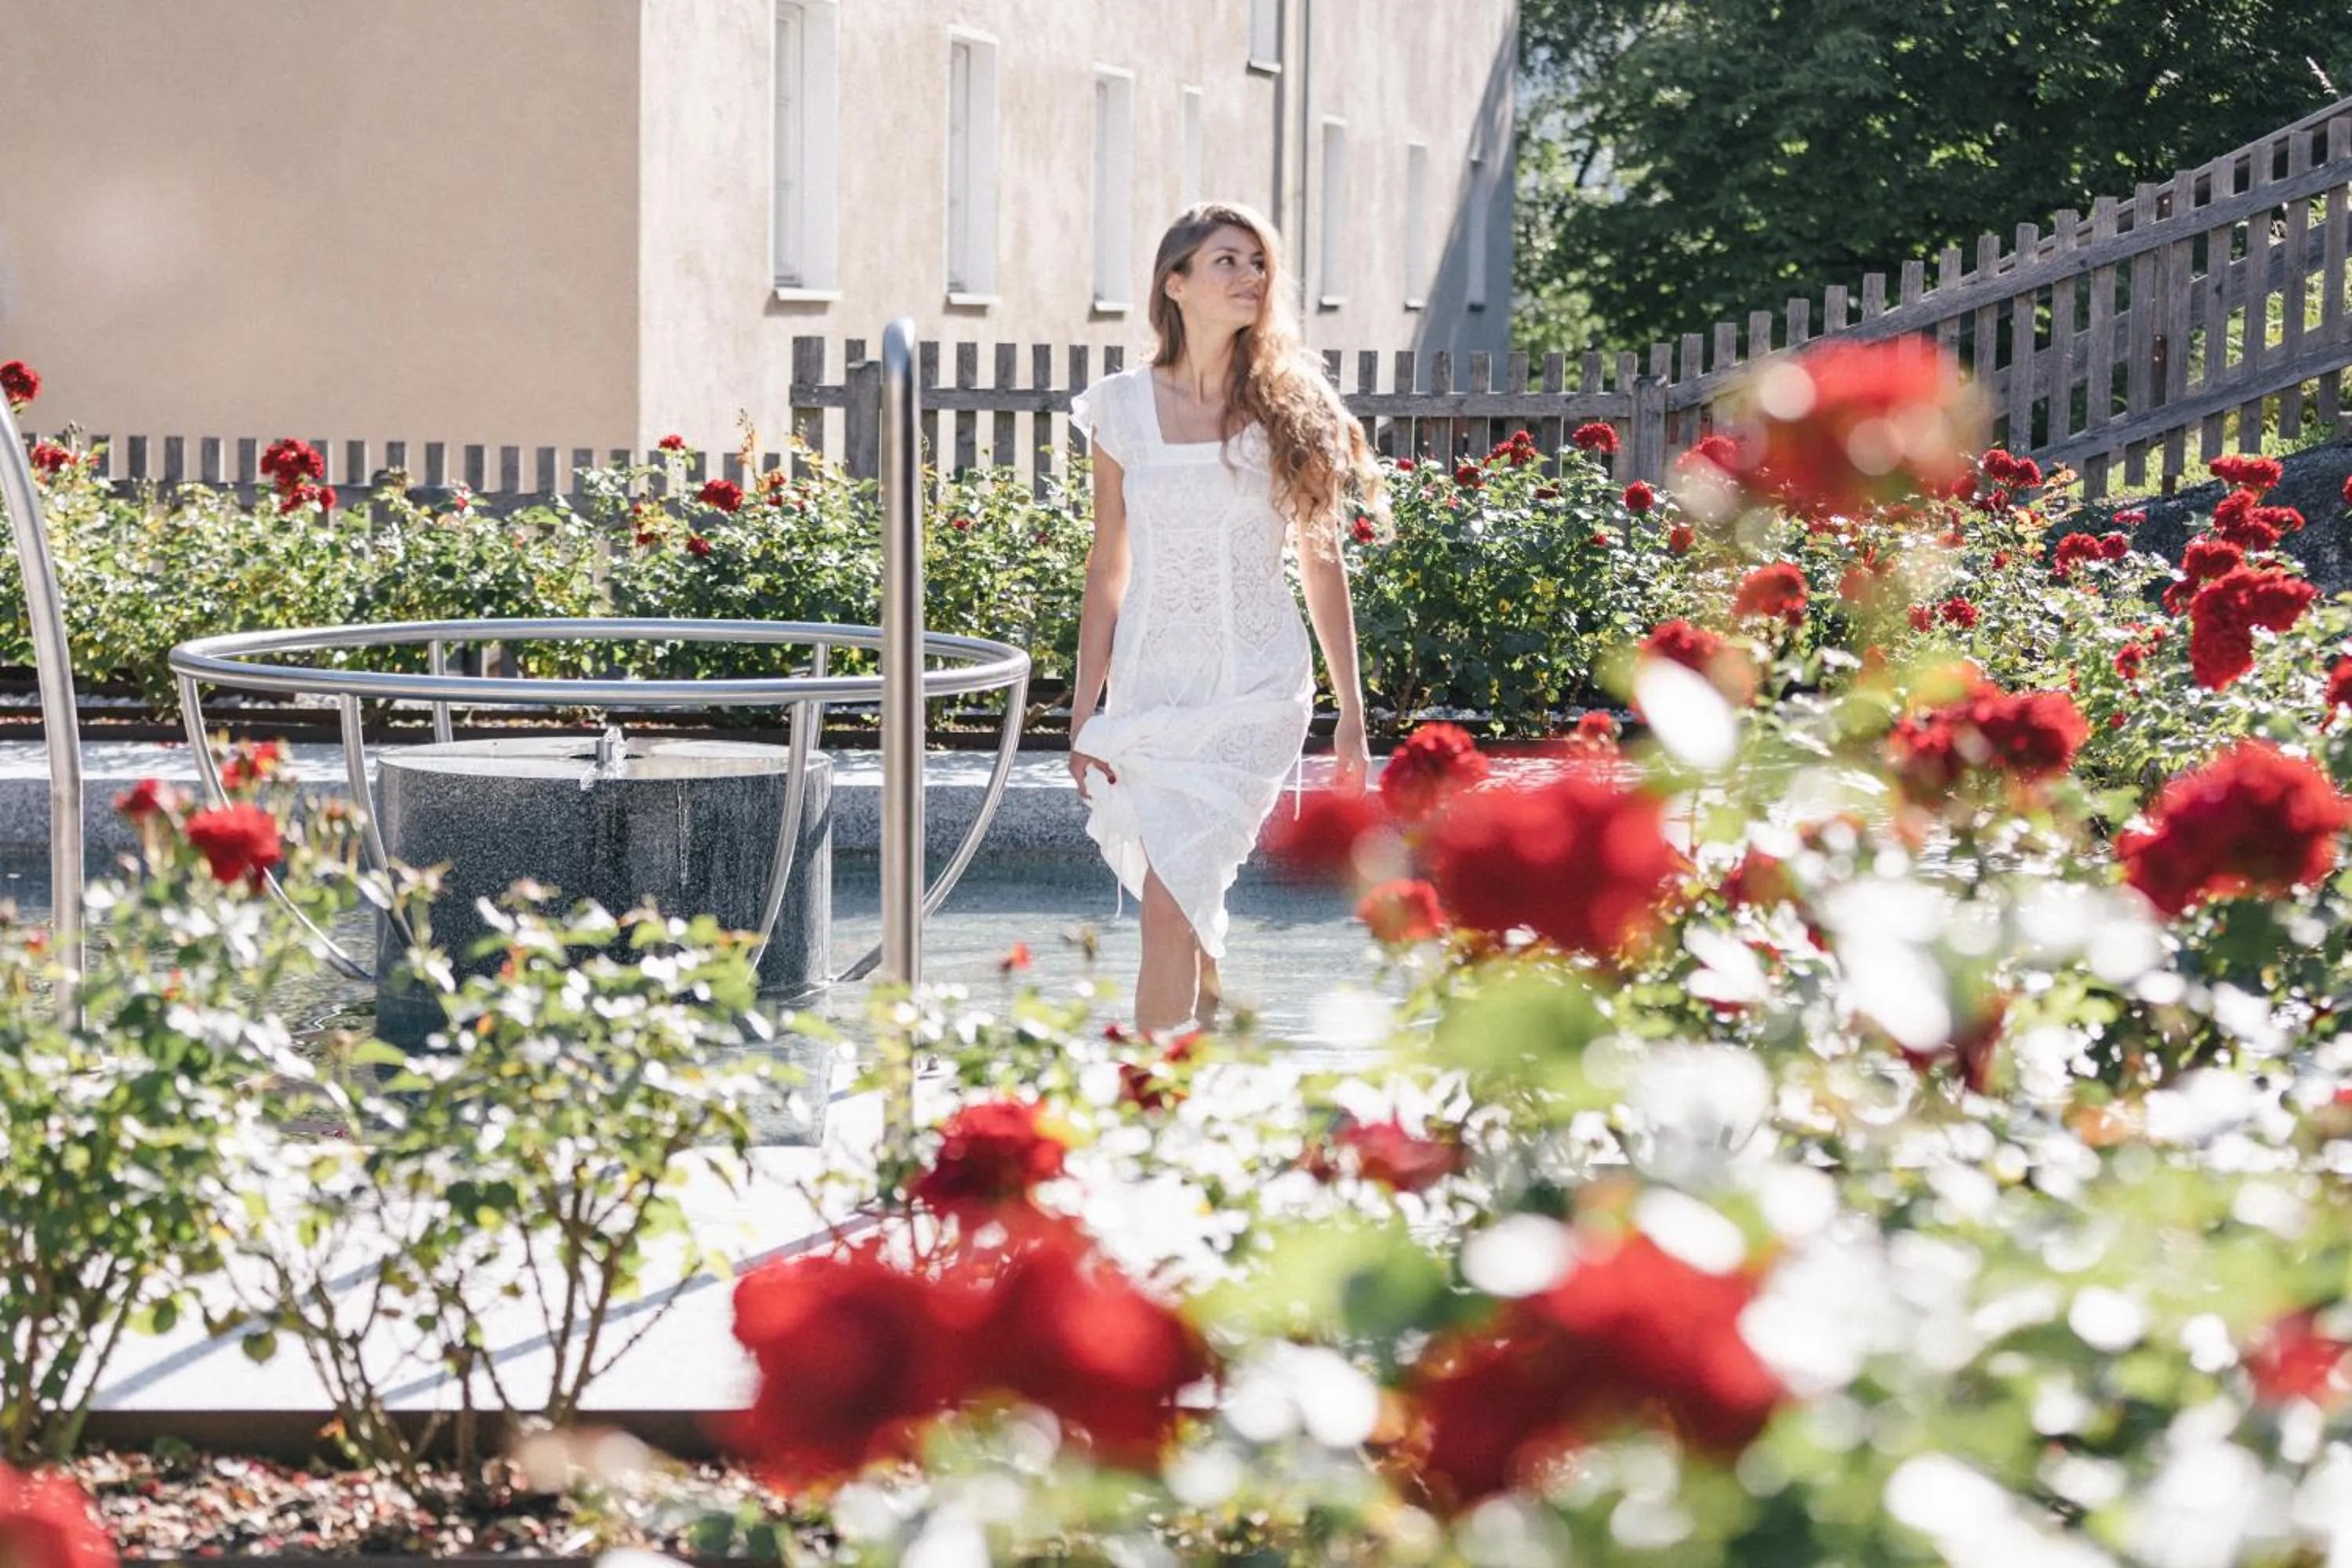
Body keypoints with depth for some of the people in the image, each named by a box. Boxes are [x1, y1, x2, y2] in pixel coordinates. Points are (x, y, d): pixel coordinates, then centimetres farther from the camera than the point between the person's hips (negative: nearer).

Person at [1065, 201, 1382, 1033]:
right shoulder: (1123, 407, 4)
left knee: (1171, 907, -13)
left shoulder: (1288, 407, 2)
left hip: (1256, 687, -2)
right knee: (1181, 907, 5)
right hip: (1152, 682, 2)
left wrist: (1352, 714, 7)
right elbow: (1108, 569, 8)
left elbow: (1322, 565, 7)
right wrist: (1086, 712, 6)